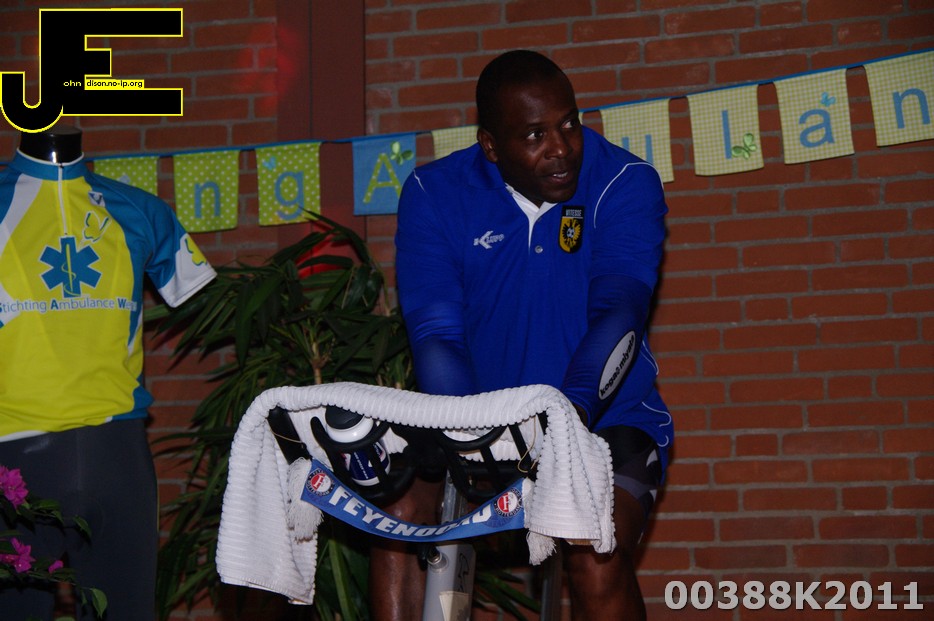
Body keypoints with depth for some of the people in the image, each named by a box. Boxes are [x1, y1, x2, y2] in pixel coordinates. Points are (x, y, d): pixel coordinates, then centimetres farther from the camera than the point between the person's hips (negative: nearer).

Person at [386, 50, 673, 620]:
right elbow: (436, 331, -15)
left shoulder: (626, 183, -10)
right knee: (401, 511, -24)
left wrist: (570, 410, -43)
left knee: (597, 561, -27)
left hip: (603, 418, -2)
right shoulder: (435, 194, -5)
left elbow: (620, 309, -25)